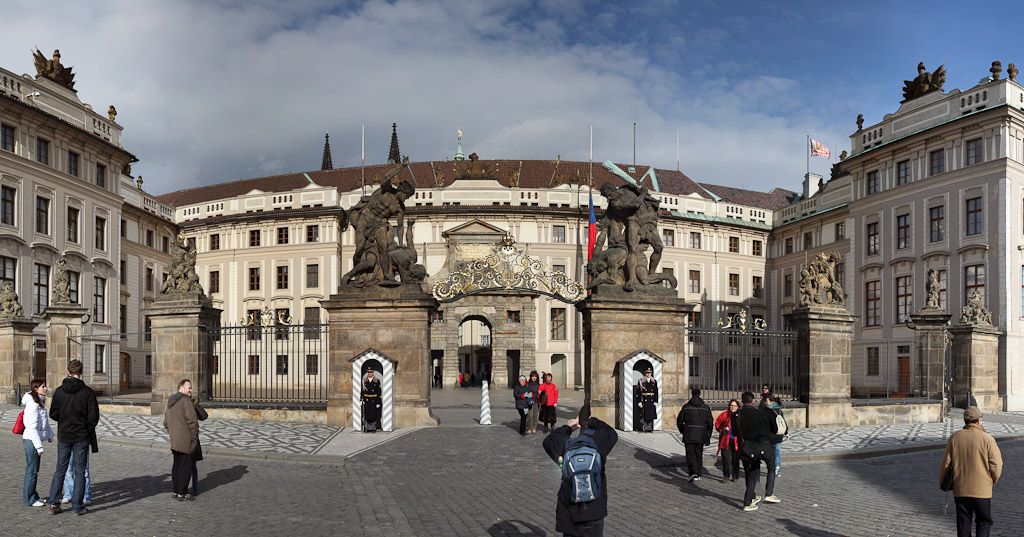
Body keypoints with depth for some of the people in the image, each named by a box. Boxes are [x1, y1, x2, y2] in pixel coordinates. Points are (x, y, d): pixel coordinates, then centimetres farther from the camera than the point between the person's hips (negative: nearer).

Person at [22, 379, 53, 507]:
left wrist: (50, 435, 17)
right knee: (31, 470, -1)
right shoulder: (32, 404, -18)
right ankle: (29, 499, 7)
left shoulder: (40, 402, 11)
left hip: (36, 439, 10)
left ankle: (33, 496, 25)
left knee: (34, 470, 16)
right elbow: (32, 427, -20)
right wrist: (39, 446, -20)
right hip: (31, 440, -10)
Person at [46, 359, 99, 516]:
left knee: (60, 469, 15)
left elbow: (53, 414, 2)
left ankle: (54, 503, 11)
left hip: (63, 436, 2)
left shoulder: (59, 391, -4)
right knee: (80, 471, 5)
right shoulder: (88, 392, -12)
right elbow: (93, 416, -11)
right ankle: (77, 506, 7)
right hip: (81, 437, -2)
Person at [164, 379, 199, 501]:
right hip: (185, 440, -9)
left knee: (177, 466, 15)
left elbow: (166, 423, 25)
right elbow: (192, 420, -18)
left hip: (174, 440, 9)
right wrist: (194, 438, -10)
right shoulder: (186, 400, -13)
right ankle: (182, 493, 1)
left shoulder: (170, 403, 17)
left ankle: (177, 491, 22)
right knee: (185, 467, -3)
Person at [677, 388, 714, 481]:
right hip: (701, 435, 2)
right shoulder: (706, 407, 3)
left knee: (690, 454, 1)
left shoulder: (686, 407, -1)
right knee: (699, 454, 14)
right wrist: (708, 437, 12)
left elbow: (679, 421, 3)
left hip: (688, 435, -2)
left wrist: (683, 432, 19)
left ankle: (693, 473, -18)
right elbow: (710, 423, 4)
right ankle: (697, 475, 19)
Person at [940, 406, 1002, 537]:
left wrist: (942, 482, 13)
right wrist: (993, 480, 11)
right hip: (982, 490, -3)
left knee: (963, 523, 12)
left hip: (960, 490, 3)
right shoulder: (987, 439, -9)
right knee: (984, 522, 10)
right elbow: (996, 465, -8)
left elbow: (946, 462, 1)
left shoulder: (954, 437, -1)